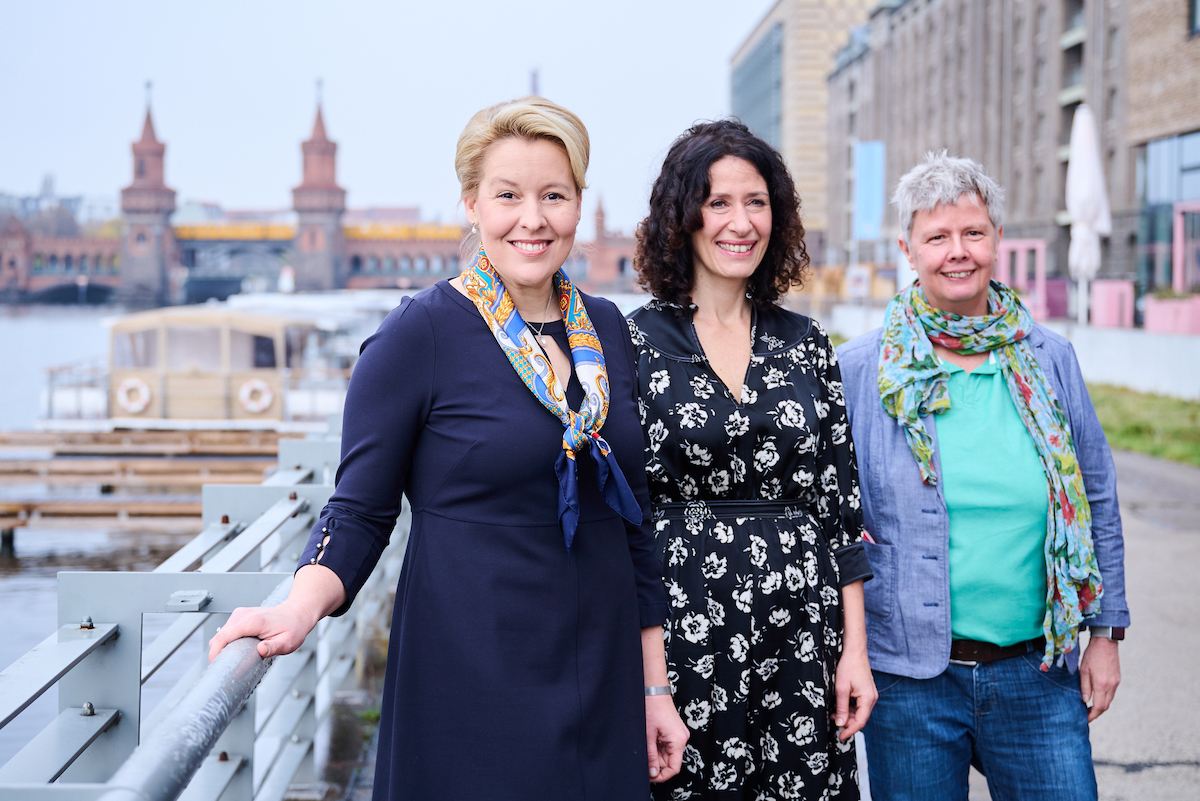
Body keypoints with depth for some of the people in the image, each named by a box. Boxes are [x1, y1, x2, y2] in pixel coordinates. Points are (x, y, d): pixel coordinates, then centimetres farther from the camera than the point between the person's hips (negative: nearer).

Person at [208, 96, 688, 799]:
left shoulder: (609, 330, 7)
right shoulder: (419, 335, -9)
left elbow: (634, 521, 12)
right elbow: (360, 510, -6)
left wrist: (655, 687, 11)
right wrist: (299, 610, -25)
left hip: (605, 677, 5)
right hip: (472, 683, -5)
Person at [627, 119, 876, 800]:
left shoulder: (805, 342, 8)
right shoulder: (633, 342, -2)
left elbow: (841, 502, 9)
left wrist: (855, 649, 4)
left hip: (802, 638, 3)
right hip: (683, 636, -3)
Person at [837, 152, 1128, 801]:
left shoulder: (1049, 362, 6)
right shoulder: (861, 370, -2)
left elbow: (1097, 500, 12)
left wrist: (1106, 632, 11)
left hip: (1037, 673, 2)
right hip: (908, 673, -2)